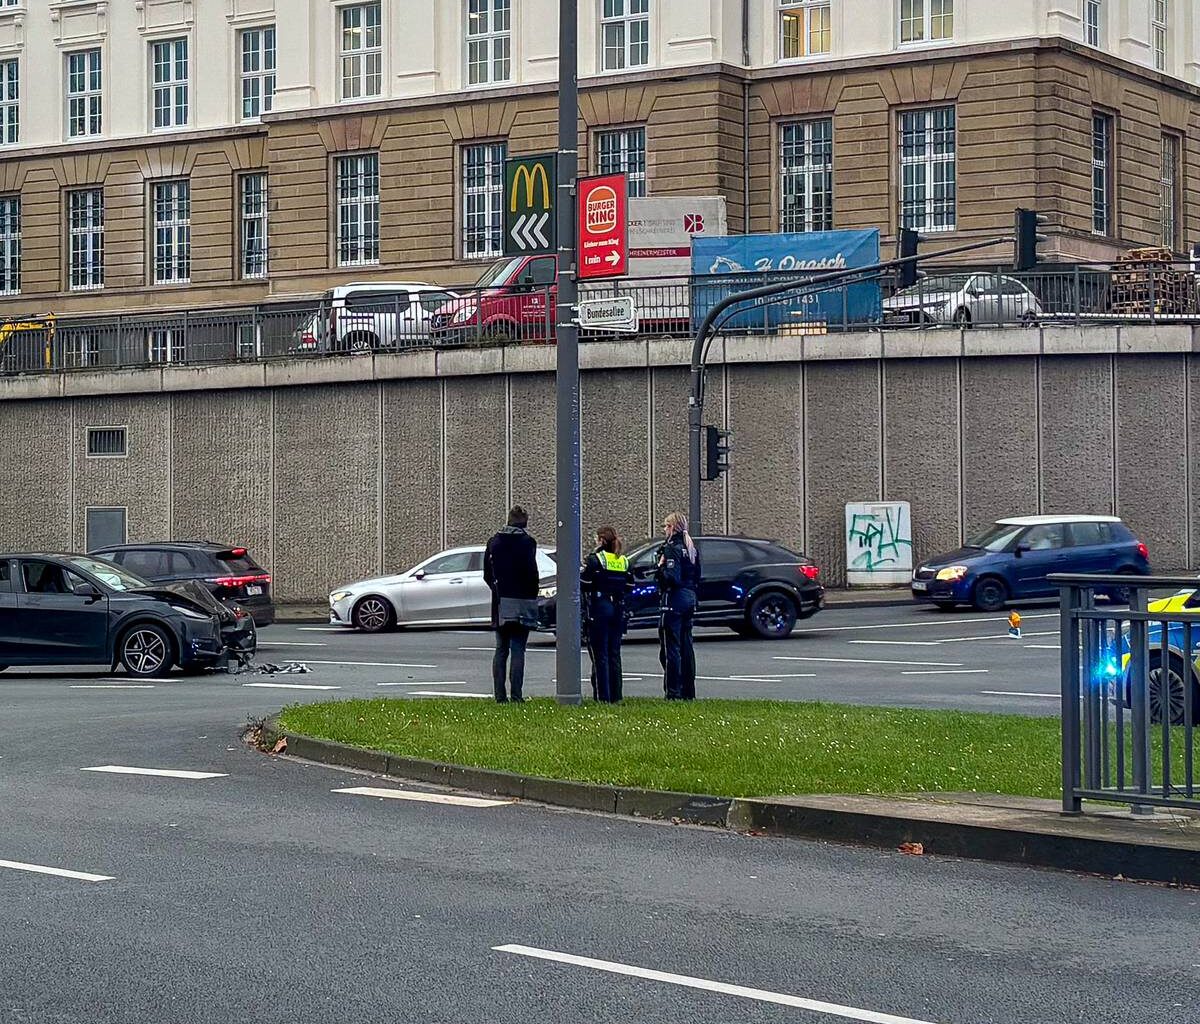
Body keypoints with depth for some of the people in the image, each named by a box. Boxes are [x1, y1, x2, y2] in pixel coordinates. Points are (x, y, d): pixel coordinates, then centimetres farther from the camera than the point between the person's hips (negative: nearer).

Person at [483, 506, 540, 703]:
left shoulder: (494, 542, 7)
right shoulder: (527, 542, -8)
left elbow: (487, 574, 9)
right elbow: (531, 572, -12)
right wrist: (533, 596, 0)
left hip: (500, 603, 4)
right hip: (522, 601, -4)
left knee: (501, 650, 11)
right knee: (518, 650, -2)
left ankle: (500, 695, 8)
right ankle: (516, 696, -6)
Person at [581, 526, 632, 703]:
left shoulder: (594, 560, -10)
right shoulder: (624, 561, 8)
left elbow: (584, 584, -11)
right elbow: (629, 587, 8)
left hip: (599, 608, -5)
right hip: (618, 609, 6)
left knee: (599, 655, -3)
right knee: (614, 654, 11)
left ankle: (602, 696, -6)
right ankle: (615, 695, 12)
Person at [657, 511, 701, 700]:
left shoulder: (672, 548, -13)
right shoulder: (691, 548, 14)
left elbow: (671, 578, -21)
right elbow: (697, 577, 18)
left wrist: (661, 567, -7)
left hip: (674, 599, -9)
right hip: (690, 599, 9)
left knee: (671, 646, -6)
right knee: (686, 645, 13)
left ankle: (673, 692, -8)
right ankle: (688, 691, 16)